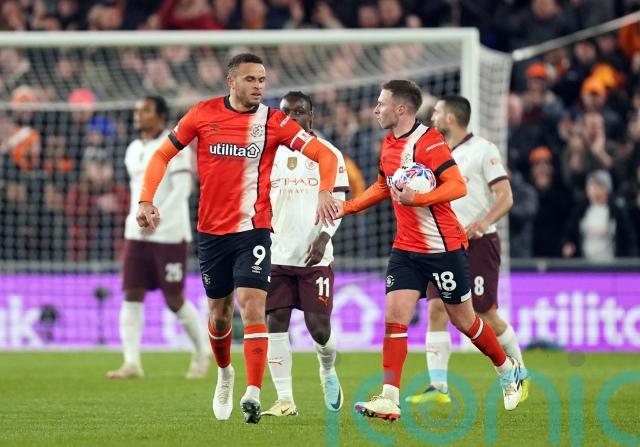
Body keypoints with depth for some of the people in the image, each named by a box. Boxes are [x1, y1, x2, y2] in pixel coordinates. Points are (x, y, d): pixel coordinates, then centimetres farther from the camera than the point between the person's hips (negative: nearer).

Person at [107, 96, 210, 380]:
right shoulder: (133, 150, 15)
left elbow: (182, 189, -16)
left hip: (169, 235, -7)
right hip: (137, 234, 7)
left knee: (174, 300, -1)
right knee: (132, 295, -4)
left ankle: (202, 351, 20)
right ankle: (131, 362, -7)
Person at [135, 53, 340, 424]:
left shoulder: (273, 121, -5)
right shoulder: (203, 114, -1)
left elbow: (325, 155, -6)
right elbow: (162, 155, 7)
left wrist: (326, 192, -25)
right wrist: (147, 200, -5)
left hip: (253, 229, -2)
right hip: (211, 230, 2)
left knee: (252, 306, -17)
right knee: (220, 312, 13)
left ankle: (253, 394, -21)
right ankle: (225, 372, 42)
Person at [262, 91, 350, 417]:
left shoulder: (328, 154, 2)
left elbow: (337, 203, 0)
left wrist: (323, 237, -15)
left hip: (315, 256, -2)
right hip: (276, 255, 2)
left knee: (319, 326, -4)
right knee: (275, 323, -7)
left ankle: (328, 370, 30)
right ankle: (285, 399, -2)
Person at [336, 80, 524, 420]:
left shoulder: (428, 142, -18)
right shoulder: (388, 145, 7)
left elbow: (458, 186, -25)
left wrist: (416, 199, -35)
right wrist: (345, 208, 20)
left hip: (444, 248, -6)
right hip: (406, 248, 7)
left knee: (462, 319, 7)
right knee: (394, 316, -9)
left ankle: (508, 371, 32)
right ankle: (389, 399, -13)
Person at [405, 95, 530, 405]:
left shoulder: (483, 150, -7)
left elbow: (505, 198, -12)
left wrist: (484, 221, -28)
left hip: (478, 243, -6)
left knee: (486, 315, -2)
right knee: (436, 309, -9)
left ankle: (520, 376, 20)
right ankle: (438, 388, -11)